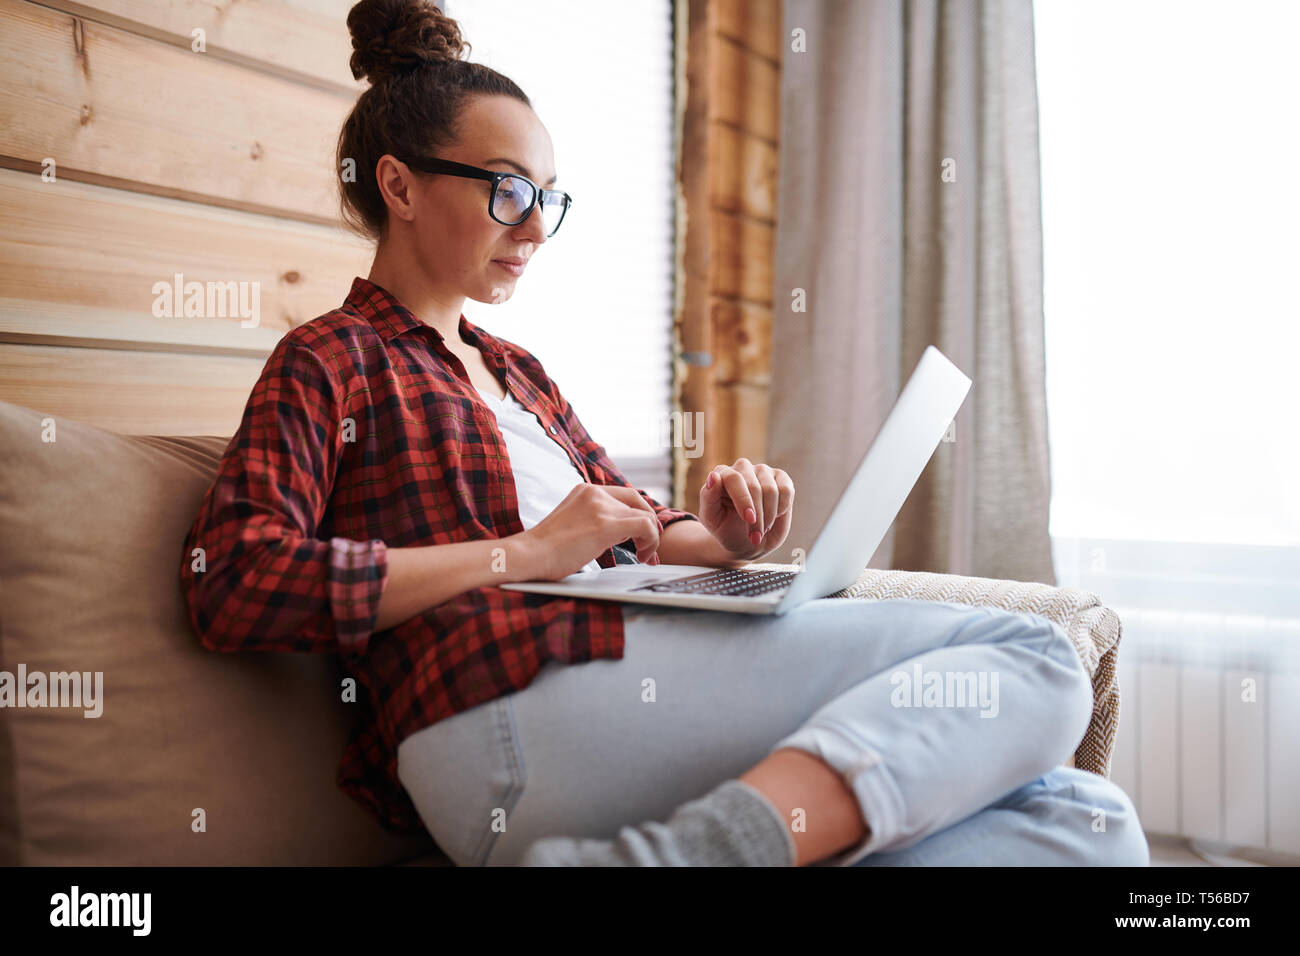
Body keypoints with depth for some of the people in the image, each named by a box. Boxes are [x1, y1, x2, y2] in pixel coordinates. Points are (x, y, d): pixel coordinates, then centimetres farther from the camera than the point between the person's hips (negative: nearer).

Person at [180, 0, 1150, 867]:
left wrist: (718, 535, 1)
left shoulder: (518, 371, 31)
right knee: (1027, 653, -15)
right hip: (510, 705, -7)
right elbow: (232, 584, -8)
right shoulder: (329, 360, 9)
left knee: (1085, 816, -9)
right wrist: (523, 553, -12)